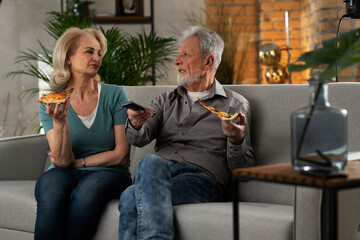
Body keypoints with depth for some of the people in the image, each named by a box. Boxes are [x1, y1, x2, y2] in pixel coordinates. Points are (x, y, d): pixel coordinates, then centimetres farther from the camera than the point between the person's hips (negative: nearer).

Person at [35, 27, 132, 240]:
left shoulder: (115, 95, 3)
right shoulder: (50, 102, 4)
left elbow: (121, 155, 0)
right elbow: (63, 160, -5)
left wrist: (79, 163, -1)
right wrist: (59, 122, -19)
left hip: (108, 173, -1)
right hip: (64, 174, 1)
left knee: (86, 192, -36)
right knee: (52, 191, -35)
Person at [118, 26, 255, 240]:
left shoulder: (235, 104, 15)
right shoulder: (166, 101, 27)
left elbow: (242, 167, 8)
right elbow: (138, 139, 8)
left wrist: (236, 140, -14)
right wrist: (136, 124, -16)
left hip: (201, 176, -4)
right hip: (158, 174, 4)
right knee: (150, 163, -36)